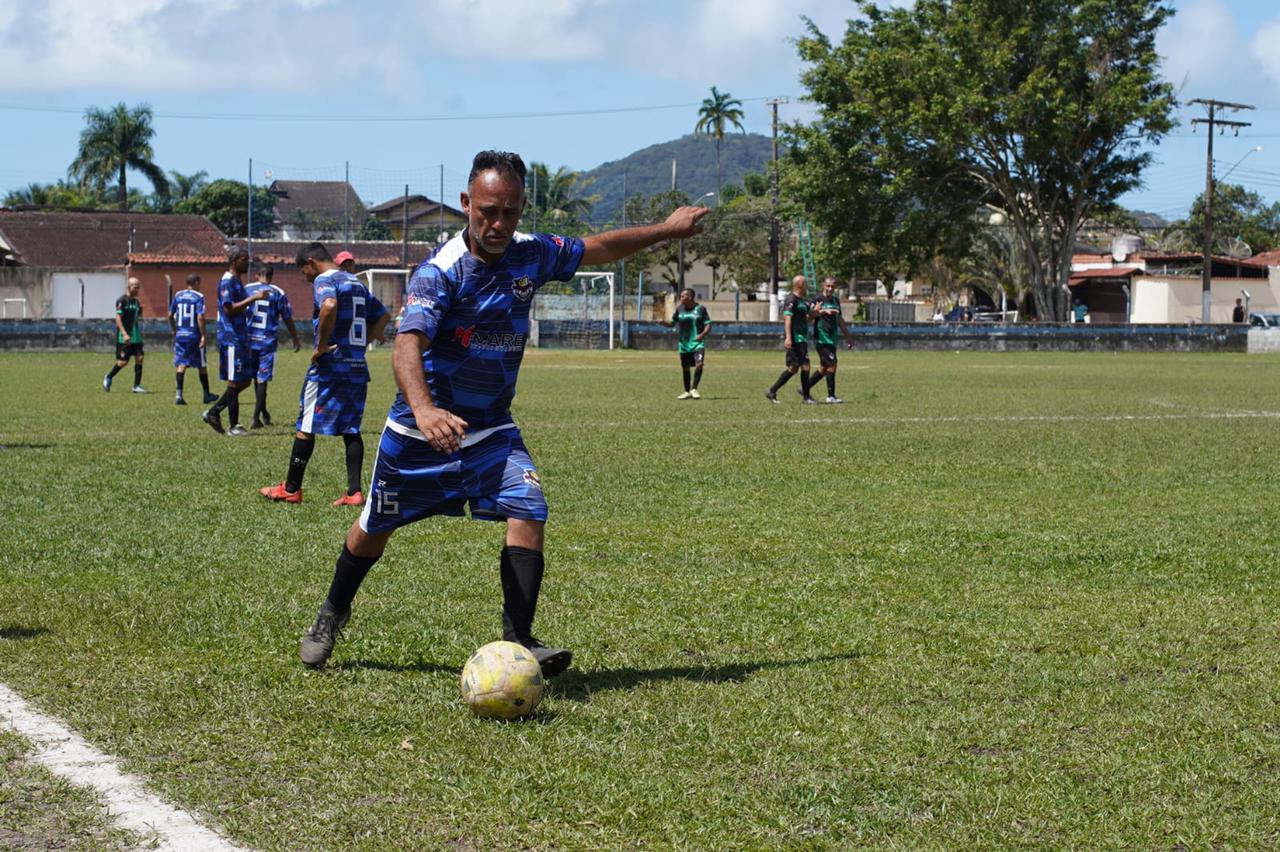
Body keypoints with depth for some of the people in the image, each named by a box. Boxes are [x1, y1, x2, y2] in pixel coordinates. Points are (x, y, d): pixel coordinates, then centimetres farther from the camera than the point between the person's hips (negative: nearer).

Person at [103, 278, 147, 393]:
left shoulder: (136, 301, 14)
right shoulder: (122, 301, -10)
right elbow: (118, 319, -15)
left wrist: (140, 332, 19)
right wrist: (124, 334, -24)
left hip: (136, 336, 7)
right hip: (124, 337, -7)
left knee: (139, 358, -4)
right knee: (123, 361, -5)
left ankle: (137, 386, 0)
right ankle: (108, 378, 19)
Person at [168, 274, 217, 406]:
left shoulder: (178, 295, 6)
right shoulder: (199, 297, -8)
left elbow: (170, 316, 9)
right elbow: (200, 318, -16)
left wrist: (174, 330, 23)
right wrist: (203, 335, -12)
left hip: (180, 335, 3)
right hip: (194, 335, -3)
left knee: (181, 364, 1)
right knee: (201, 366, 10)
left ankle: (179, 395, -13)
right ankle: (207, 395, 22)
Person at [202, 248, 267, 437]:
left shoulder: (237, 282, 18)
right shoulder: (227, 282, -13)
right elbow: (229, 308, -23)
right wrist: (253, 298, -24)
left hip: (240, 338, 10)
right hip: (231, 338, -10)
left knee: (244, 381, 10)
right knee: (235, 381, -5)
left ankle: (213, 413, 16)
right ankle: (234, 426, 0)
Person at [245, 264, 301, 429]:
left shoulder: (246, 290, 2)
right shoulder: (278, 294, -1)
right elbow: (288, 320, 4)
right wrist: (296, 339, 18)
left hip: (249, 341, 2)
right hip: (268, 342, -2)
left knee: (256, 379, 17)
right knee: (262, 380, 1)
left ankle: (263, 413, 29)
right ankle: (256, 418, -5)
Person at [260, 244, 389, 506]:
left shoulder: (324, 280, -8)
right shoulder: (356, 282, 17)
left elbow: (329, 306, -31)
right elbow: (383, 316, 24)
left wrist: (321, 345, -21)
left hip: (330, 365, -7)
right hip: (358, 367, 7)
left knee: (306, 427, 3)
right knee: (351, 430, 8)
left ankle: (291, 488, 11)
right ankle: (354, 491, 0)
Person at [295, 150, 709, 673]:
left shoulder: (532, 256, -6)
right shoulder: (440, 271, -24)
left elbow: (597, 248, 15)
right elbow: (408, 345, -38)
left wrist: (665, 231, 23)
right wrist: (424, 410, -56)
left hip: (491, 431, 4)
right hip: (418, 432, -4)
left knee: (528, 514, -19)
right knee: (375, 529, 13)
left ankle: (518, 641, -16)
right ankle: (332, 614, 40)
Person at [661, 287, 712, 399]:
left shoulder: (700, 309, -4)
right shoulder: (679, 309, 5)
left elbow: (708, 325, -3)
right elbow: (672, 324, 10)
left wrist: (703, 334, -21)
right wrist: (663, 323, -10)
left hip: (697, 343, -3)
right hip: (684, 343, 4)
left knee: (699, 364, -21)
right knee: (685, 368, 9)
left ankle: (694, 389, -10)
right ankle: (687, 392, 23)